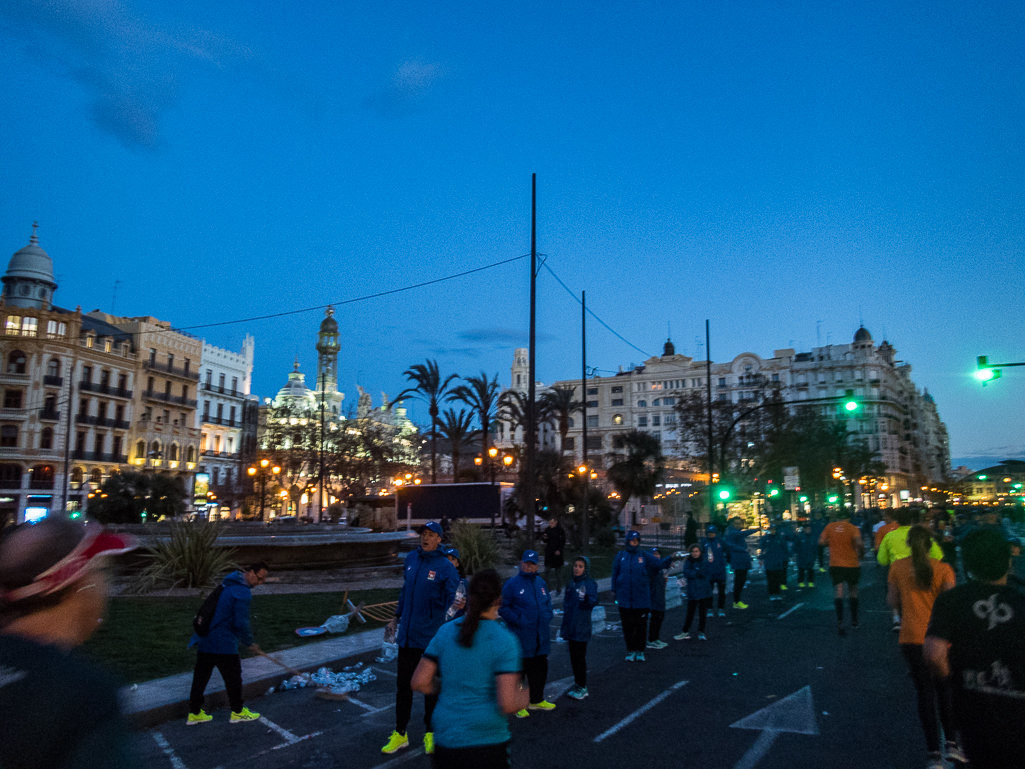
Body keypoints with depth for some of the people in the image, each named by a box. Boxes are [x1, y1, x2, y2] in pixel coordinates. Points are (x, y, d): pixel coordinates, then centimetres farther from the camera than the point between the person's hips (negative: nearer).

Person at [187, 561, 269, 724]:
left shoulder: (230, 583, 11)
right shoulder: (243, 593, -19)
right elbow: (241, 623, -20)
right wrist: (249, 643, -4)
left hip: (204, 638, 9)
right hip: (223, 642, -9)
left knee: (201, 676, 15)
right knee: (233, 676, 7)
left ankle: (195, 713, 24)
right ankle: (237, 712, 19)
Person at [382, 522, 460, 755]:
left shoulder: (445, 567, -13)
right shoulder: (411, 559, 3)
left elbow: (452, 597, -12)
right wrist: (397, 618, 18)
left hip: (431, 636, -4)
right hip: (407, 633, 5)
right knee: (403, 683, 13)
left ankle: (430, 734, 27)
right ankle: (400, 734, 28)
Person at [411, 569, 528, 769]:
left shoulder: (445, 631, -2)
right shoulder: (505, 640, -15)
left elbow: (419, 682, 1)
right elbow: (508, 705, -19)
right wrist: (523, 696, 2)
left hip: (445, 738, 4)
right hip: (487, 740, -4)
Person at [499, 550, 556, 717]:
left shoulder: (541, 583, 11)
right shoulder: (512, 583, -8)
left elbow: (548, 602, 23)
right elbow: (503, 607, -9)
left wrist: (548, 616, 6)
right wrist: (518, 621, -16)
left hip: (541, 638, 6)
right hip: (521, 636, -6)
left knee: (540, 669, 15)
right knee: (519, 670, -1)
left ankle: (537, 700, 31)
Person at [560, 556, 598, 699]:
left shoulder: (589, 584, -11)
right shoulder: (572, 584, 10)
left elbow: (593, 601, -24)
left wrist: (586, 599, -46)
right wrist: (564, 627, 18)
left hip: (581, 627, -7)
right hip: (570, 627, 7)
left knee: (580, 657, -2)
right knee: (573, 656, 14)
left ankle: (582, 687, 9)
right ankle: (577, 683, 26)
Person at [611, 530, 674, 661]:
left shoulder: (644, 555, 0)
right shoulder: (621, 556, 2)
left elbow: (658, 563, -10)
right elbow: (615, 573, 6)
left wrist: (670, 558, -26)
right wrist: (614, 590, 3)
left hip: (641, 598, 0)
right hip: (625, 598, 0)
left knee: (641, 626, 7)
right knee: (627, 626, 7)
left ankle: (640, 651, 21)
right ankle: (630, 650, 21)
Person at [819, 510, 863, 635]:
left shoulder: (830, 527, 4)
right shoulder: (853, 528, -4)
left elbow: (821, 541, -1)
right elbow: (858, 542, -20)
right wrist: (858, 554, -4)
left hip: (835, 564, 0)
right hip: (852, 564, 0)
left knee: (838, 592, -6)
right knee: (853, 591, 19)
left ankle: (840, 621, -22)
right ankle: (854, 620, 29)